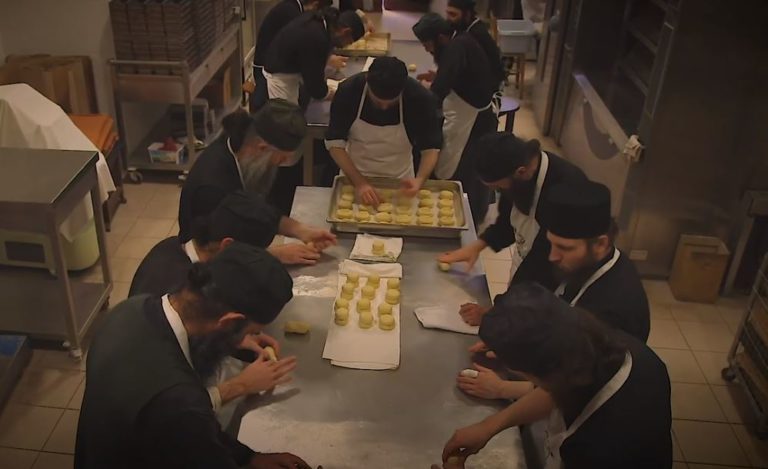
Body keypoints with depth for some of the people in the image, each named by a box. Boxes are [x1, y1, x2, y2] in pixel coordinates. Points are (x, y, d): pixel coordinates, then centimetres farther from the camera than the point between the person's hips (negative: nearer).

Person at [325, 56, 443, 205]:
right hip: (354, 175, 0)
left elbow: (431, 147, -17)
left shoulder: (421, 98, -26)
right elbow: (334, 143, -19)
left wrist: (420, 180, -36)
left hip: (400, 180, 0)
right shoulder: (348, 91, -25)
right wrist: (359, 182, -30)